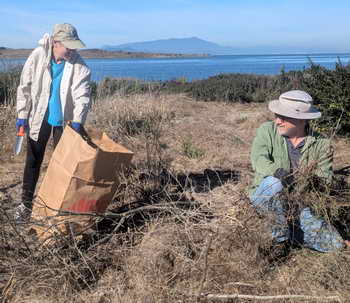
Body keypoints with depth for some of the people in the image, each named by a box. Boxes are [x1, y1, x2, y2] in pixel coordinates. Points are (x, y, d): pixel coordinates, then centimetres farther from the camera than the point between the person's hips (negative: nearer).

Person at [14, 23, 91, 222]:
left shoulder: (80, 66, -16)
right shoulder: (37, 56, -12)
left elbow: (82, 96, -20)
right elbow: (25, 87, -4)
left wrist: (77, 121, -33)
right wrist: (22, 115, -3)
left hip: (64, 120, -1)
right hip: (39, 118, 1)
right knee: (33, 161, 10)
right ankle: (26, 203, 24)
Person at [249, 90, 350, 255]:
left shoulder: (322, 144, -2)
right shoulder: (267, 130, -5)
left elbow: (325, 177, -5)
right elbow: (258, 158, -19)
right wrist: (279, 173, -38)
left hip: (299, 204, 1)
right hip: (264, 197, -1)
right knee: (274, 182, -37)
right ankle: (280, 240, -21)